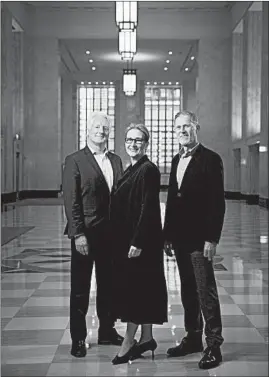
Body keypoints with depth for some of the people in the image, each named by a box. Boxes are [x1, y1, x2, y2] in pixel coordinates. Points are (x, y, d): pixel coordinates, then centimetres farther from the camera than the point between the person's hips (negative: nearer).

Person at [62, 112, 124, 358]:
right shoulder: (74, 161, -5)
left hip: (111, 233, 5)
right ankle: (78, 339, 14)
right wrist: (78, 234, -16)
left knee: (108, 285, 13)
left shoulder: (116, 161, 11)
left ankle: (107, 330, 26)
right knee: (80, 288, 4)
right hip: (85, 234, -5)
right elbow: (71, 200, -10)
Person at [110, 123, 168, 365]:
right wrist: (128, 241, 13)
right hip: (126, 238, 9)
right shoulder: (131, 170, 15)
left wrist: (137, 242, -21)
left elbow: (148, 208, -18)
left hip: (141, 239, -9)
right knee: (142, 288, 13)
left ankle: (128, 343, 4)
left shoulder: (148, 170, -13)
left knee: (135, 288, -3)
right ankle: (146, 339, 21)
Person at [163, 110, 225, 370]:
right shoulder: (176, 160, 14)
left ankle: (213, 346, 3)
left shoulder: (210, 159, -8)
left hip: (200, 239, -7)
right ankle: (192, 338, 23)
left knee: (205, 291, -4)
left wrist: (212, 238, -17)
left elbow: (217, 202, -12)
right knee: (188, 290, 13)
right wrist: (167, 234, 12)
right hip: (180, 238, 7)